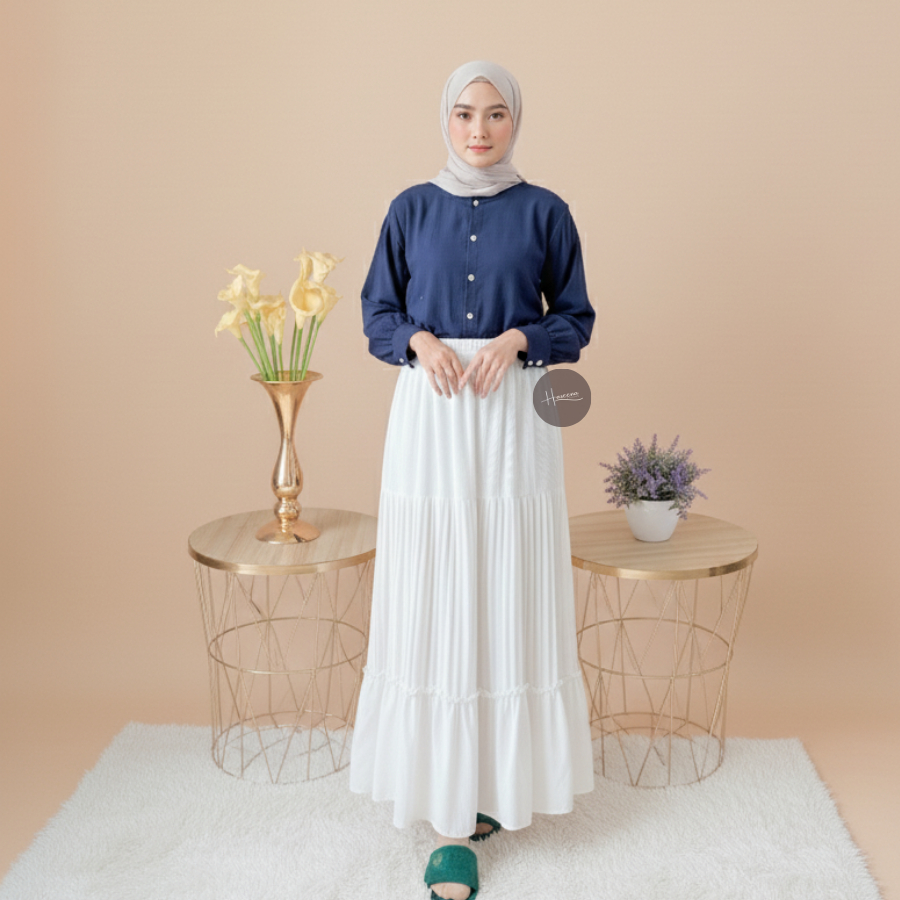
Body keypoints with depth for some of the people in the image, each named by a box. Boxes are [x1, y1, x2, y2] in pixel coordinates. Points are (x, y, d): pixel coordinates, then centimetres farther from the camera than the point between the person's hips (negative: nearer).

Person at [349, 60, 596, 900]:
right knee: (432, 600, -1)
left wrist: (518, 339, -11)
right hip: (429, 415, 1)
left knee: (511, 596, 1)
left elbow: (576, 320, 8)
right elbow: (377, 312, 11)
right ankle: (450, 809, 10)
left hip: (513, 417, 0)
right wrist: (419, 341, -10)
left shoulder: (544, 212, 5)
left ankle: (500, 780, 19)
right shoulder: (411, 208, 8)